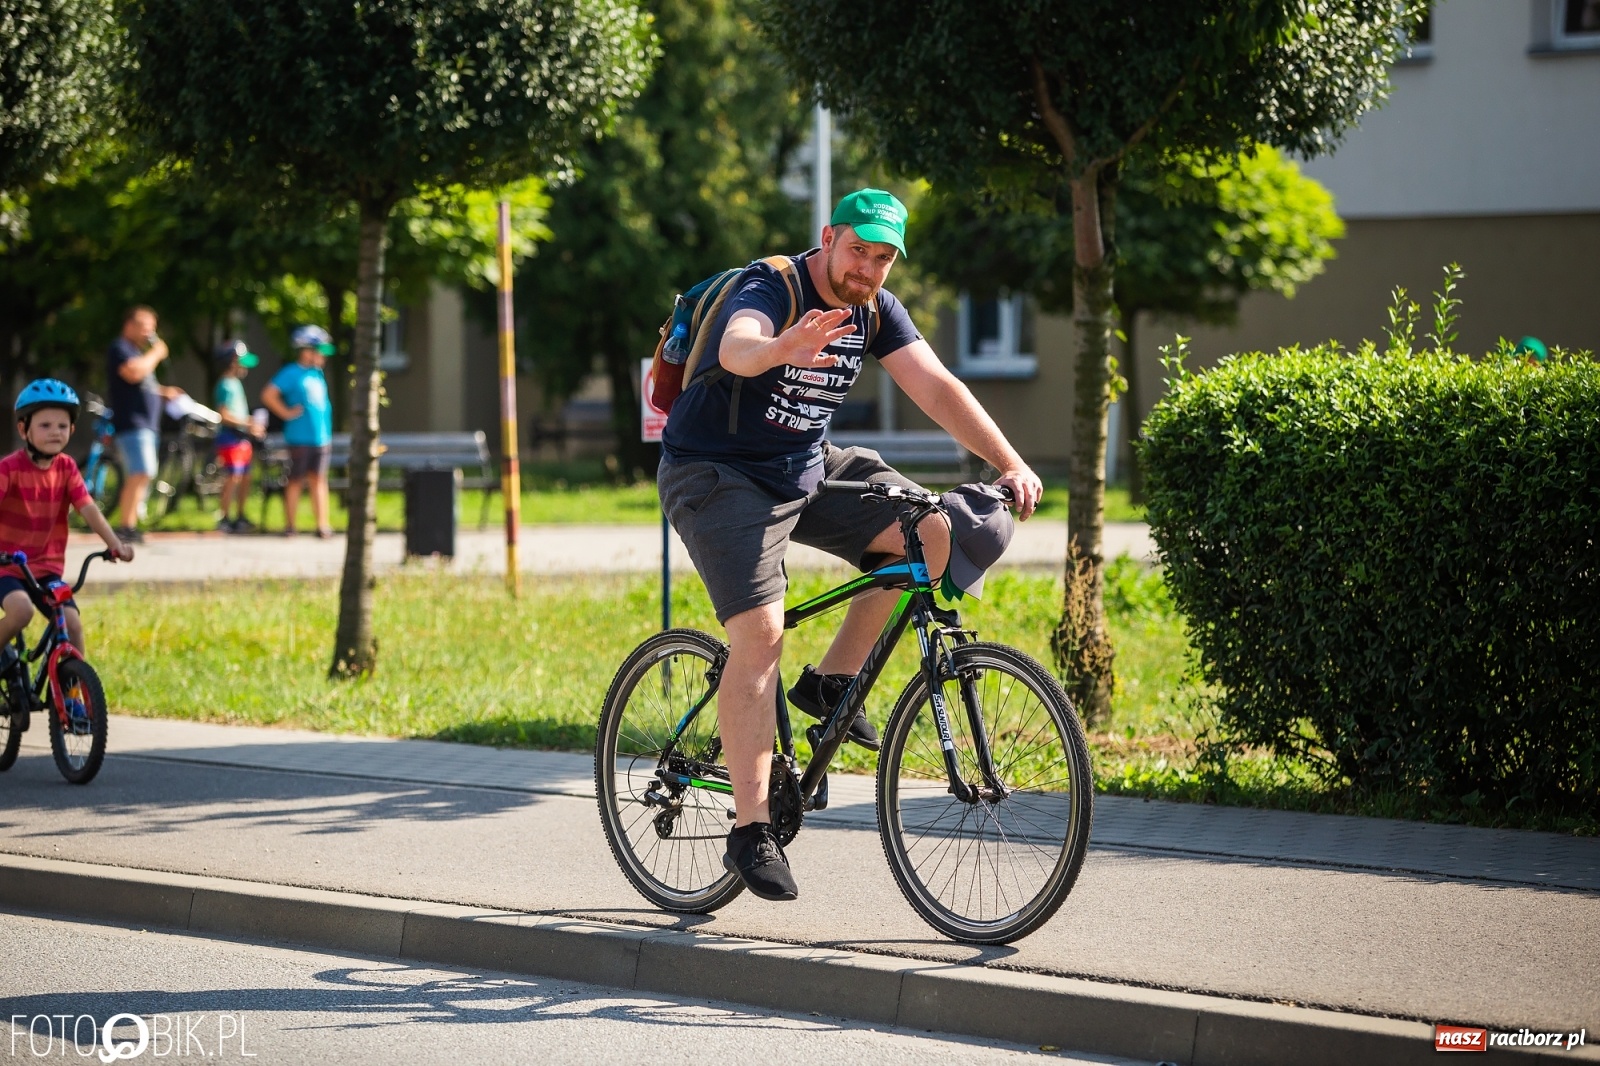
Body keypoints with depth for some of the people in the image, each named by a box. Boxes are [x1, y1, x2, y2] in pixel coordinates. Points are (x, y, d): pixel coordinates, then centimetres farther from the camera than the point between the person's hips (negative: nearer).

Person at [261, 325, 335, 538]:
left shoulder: (317, 374, 14)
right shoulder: (291, 374, -9)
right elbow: (268, 395, -16)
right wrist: (287, 413, -12)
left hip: (321, 438, 6)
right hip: (300, 438, -6)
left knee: (318, 481, 6)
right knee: (296, 481, 0)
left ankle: (322, 524, 6)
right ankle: (289, 526, 7)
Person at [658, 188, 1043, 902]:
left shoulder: (876, 311, 0)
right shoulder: (769, 290, -21)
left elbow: (937, 388, -6)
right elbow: (736, 348, -44)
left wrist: (1011, 465, -19)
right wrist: (783, 348, -68)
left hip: (805, 470, 7)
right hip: (717, 476, -7)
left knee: (931, 533, -10)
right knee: (760, 632, -22)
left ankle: (832, 681, 5)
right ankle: (750, 829, -20)